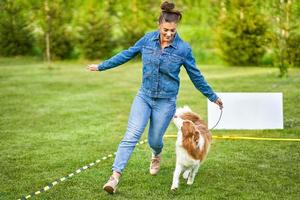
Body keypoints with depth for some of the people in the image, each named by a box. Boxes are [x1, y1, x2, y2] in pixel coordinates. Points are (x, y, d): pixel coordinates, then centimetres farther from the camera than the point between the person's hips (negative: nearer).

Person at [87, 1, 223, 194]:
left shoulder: (183, 49, -11)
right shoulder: (148, 39, -5)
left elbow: (196, 76, 0)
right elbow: (127, 54, 7)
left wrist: (213, 97, 7)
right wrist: (101, 66, 12)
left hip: (166, 102, -2)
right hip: (144, 96, 2)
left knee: (154, 141, 8)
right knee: (131, 135, -12)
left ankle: (157, 156, 46)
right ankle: (115, 177, -16)